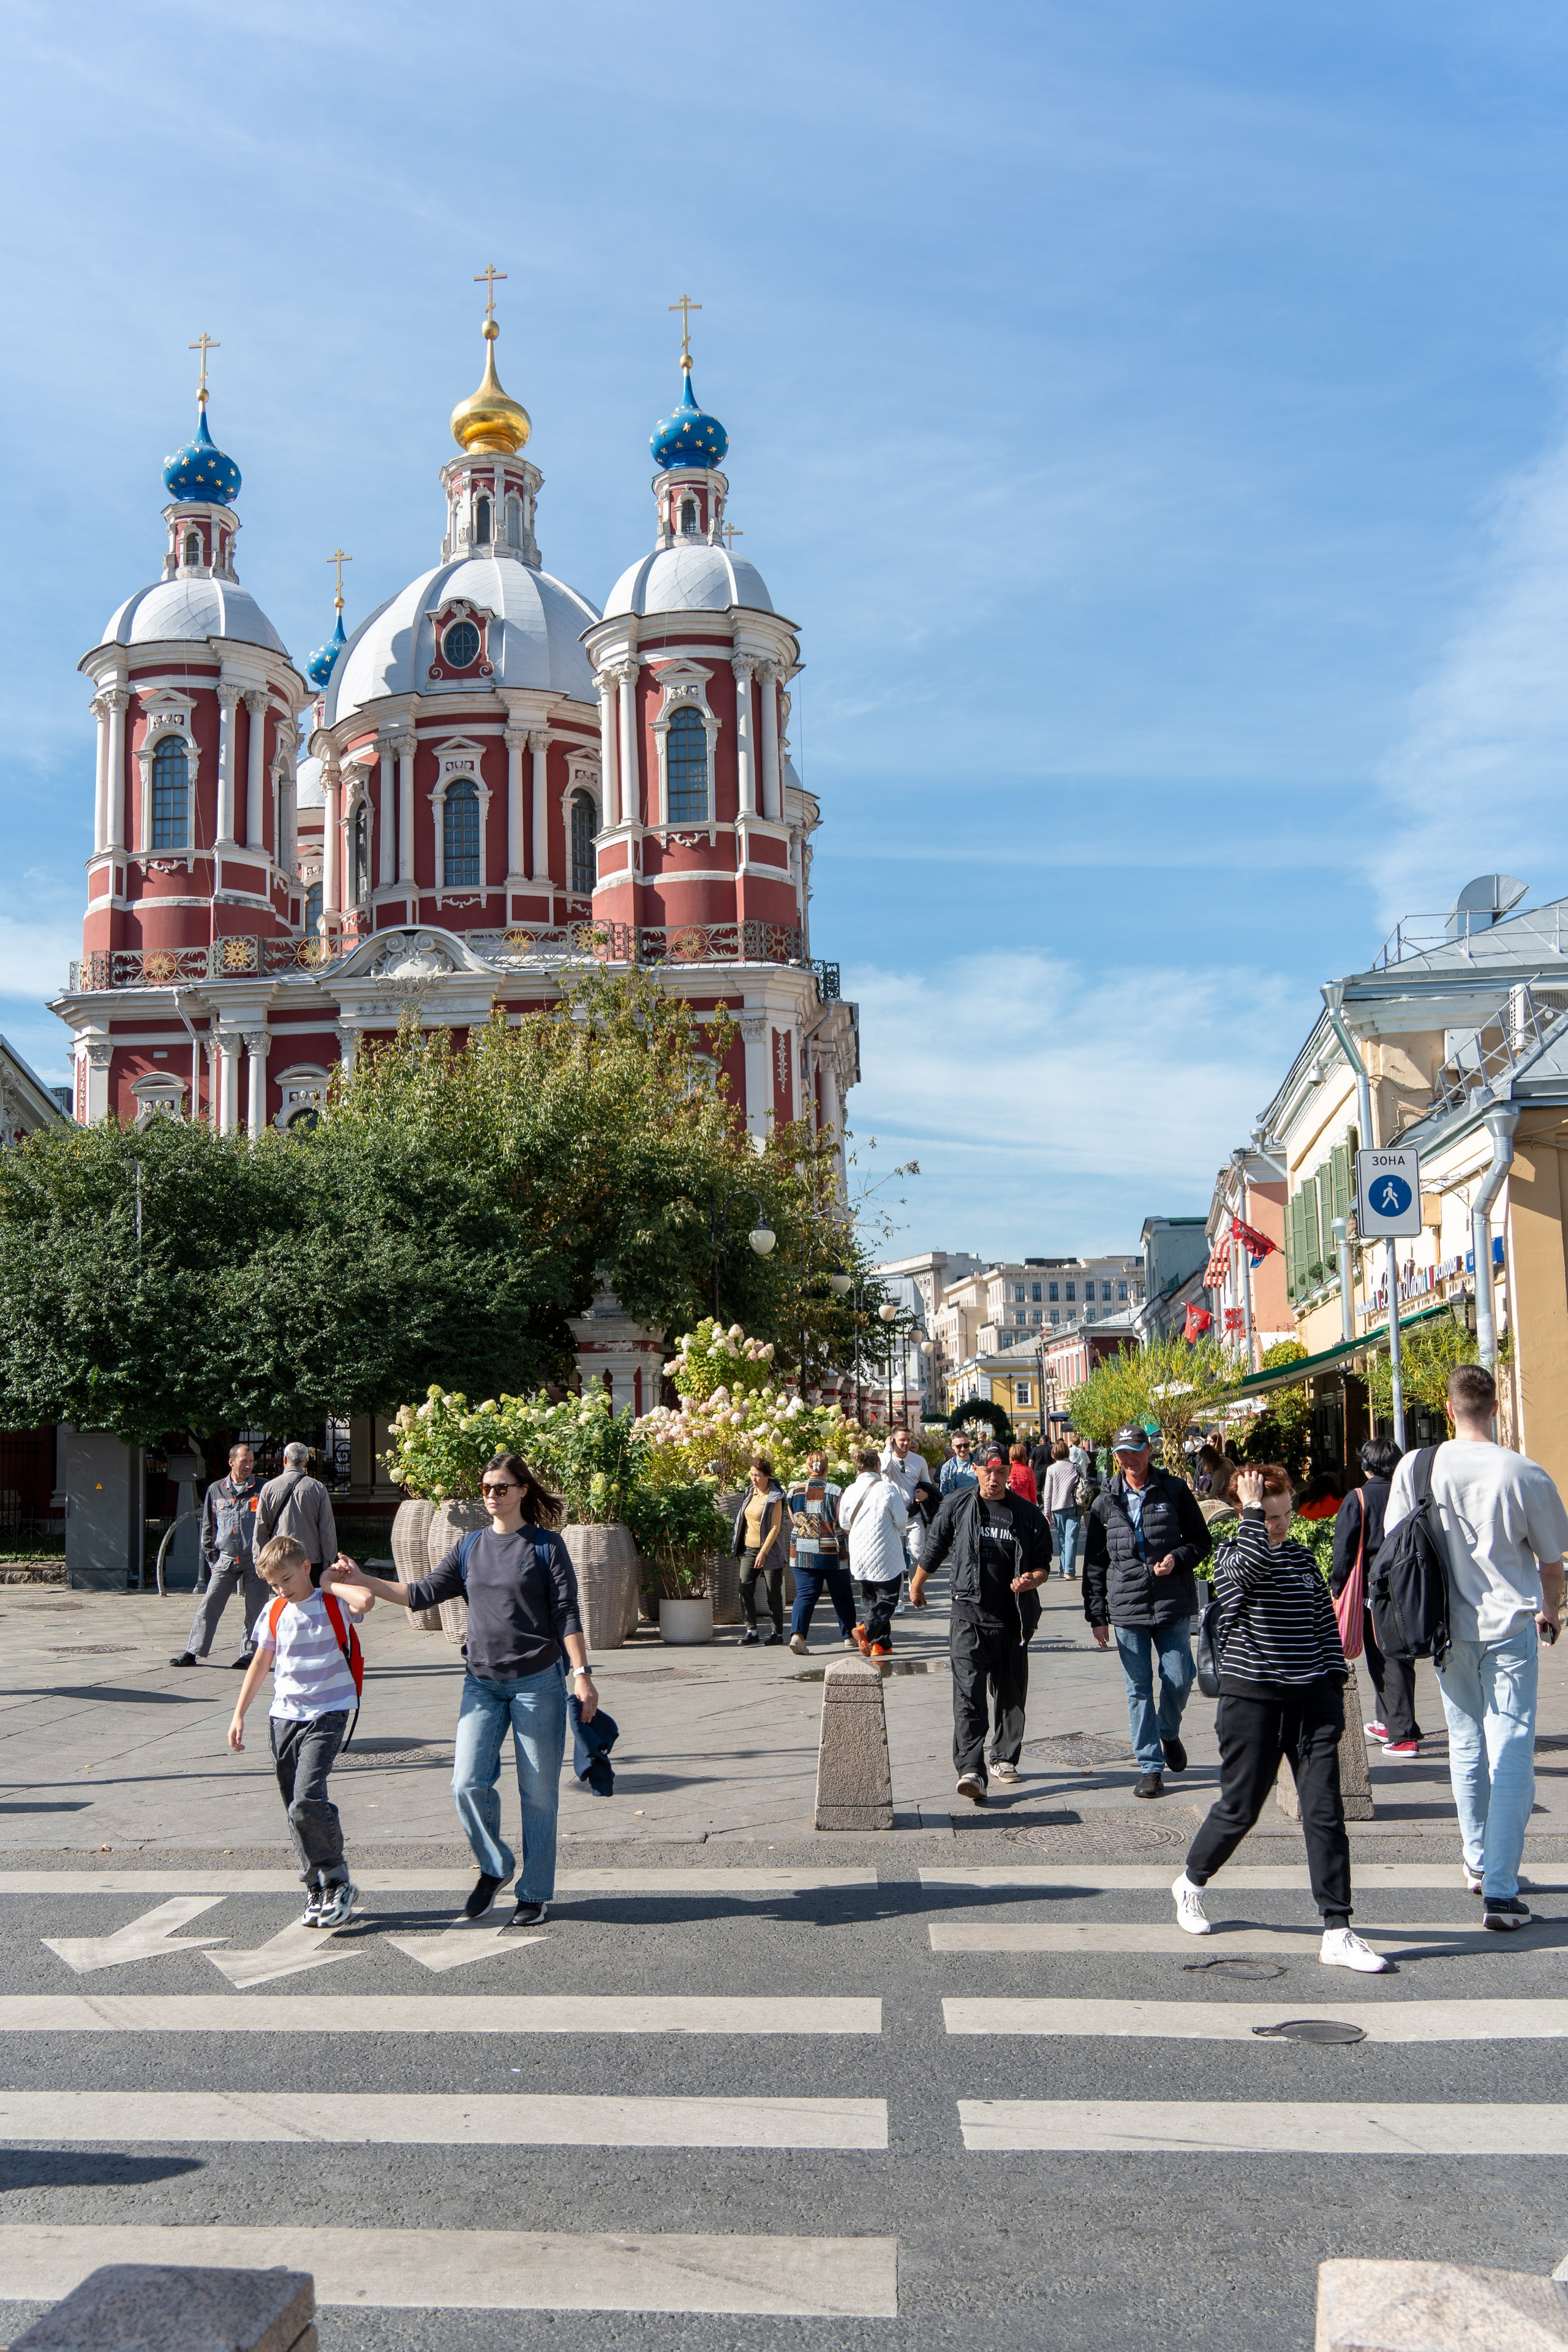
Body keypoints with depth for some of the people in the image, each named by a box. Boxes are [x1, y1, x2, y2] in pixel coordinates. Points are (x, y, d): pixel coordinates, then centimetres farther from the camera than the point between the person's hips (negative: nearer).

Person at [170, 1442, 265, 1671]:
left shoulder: (262, 1489, 1)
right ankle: (192, 1652, 3)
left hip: (254, 1559, -2)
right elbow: (207, 1527, 13)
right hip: (225, 1559, 2)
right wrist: (212, 1559, 8)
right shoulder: (216, 1490, 8)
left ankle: (248, 1654, 11)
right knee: (208, 1605, -2)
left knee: (255, 1610, 1)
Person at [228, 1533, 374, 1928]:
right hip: (284, 1716, 6)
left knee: (307, 1802, -18)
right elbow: (260, 1663, 17)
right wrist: (239, 1714, 15)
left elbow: (365, 1602, -31)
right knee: (295, 1810, 6)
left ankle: (338, 1884, -4)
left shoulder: (333, 1604, -8)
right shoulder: (273, 1612, 7)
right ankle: (318, 1889, 17)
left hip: (328, 1714, -5)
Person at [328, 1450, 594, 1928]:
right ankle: (495, 1867, 17)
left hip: (538, 1682, -4)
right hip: (482, 1682, 4)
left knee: (538, 1795, 4)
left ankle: (535, 1893, 17)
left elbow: (567, 1615, -5)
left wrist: (581, 1675, -11)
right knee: (468, 1785, -7)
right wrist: (363, 1580, 0)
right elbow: (424, 1594, 8)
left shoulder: (546, 1545, -3)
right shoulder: (469, 1547, 10)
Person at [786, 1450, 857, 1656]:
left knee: (805, 1595, 2)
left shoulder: (793, 1493, 1)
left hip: (802, 1553, 3)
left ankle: (797, 1634, -18)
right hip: (832, 1554, -2)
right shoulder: (836, 1492, -11)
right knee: (842, 1596, 13)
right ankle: (850, 1637, 23)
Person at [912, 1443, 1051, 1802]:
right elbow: (934, 1549, 15)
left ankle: (1005, 1758, 29)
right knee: (969, 1694, -14)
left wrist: (1031, 1580, -15)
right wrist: (917, 1585, 25)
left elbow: (1043, 1564, 7)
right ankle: (971, 1771, -21)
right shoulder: (957, 1505, 1)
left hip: (1013, 1618, 2)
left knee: (1011, 1694, 12)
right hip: (969, 1615, -2)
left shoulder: (1027, 1514, 2)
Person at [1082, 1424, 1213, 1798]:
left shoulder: (1175, 1490, 3)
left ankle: (1169, 1734, 30)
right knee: (1138, 1689, 2)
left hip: (1173, 1606, -1)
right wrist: (1096, 1616, 6)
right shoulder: (1105, 1504, 7)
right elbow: (1094, 1564, 10)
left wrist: (1178, 1558, -14)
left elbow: (1201, 1540, 7)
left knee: (1177, 1680, -1)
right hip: (1126, 1609, 1)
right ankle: (1150, 1766, 10)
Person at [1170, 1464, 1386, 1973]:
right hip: (1252, 1699, -4)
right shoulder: (1230, 1556, -4)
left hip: (1310, 1699, 4)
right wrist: (1252, 1508, -18)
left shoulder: (1302, 1557, 11)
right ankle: (1191, 1883, 32)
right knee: (1240, 1808, 5)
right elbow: (1254, 1562, -29)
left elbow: (1326, 1621, 17)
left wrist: (1334, 1683, 10)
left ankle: (1337, 1934, -1)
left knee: (1325, 1812, -3)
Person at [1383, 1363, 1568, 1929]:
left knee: (1467, 1746, 19)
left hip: (1448, 1628, 3)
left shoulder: (1416, 1467, -7)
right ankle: (1501, 1892, -4)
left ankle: (1478, 1864, 32)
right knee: (1511, 1756, 0)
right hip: (1510, 1627, -3)